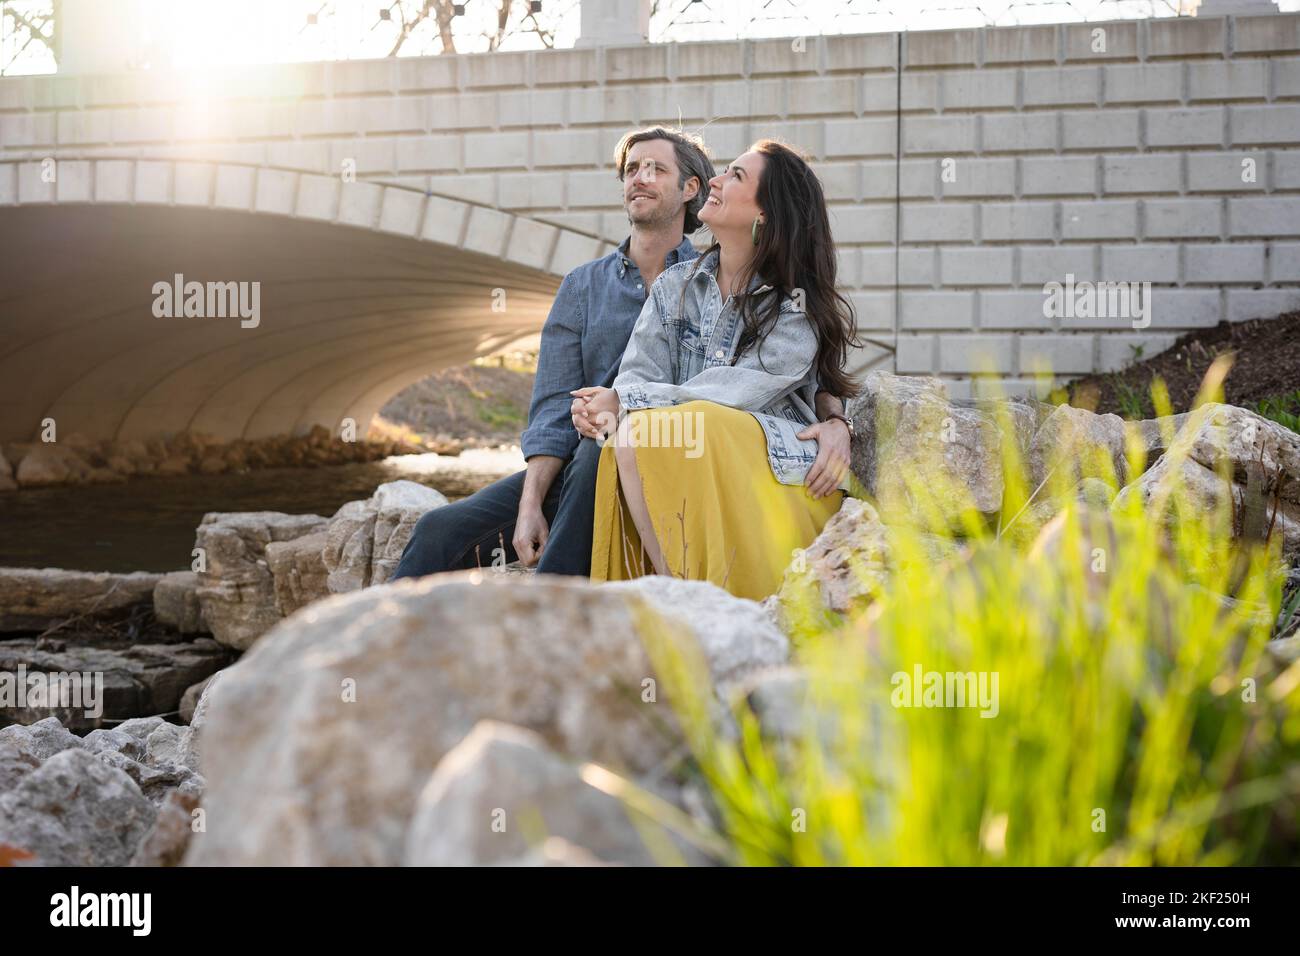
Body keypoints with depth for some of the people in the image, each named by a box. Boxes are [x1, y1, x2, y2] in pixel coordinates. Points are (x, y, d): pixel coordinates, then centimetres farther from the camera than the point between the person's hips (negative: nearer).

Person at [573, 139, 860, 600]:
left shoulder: (800, 306, -4)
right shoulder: (675, 286, 13)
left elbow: (736, 393, -16)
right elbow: (637, 375, 2)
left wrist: (625, 402, -21)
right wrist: (610, 405, -23)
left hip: (782, 471, -4)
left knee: (690, 429, -33)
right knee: (631, 434, -28)